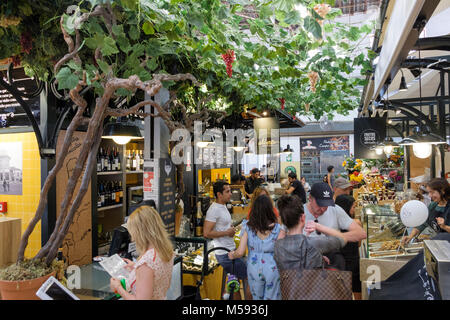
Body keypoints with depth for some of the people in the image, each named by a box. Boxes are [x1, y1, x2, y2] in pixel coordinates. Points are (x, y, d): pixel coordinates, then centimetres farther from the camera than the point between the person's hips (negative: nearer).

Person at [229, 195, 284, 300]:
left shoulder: (247, 227, -10)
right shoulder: (277, 229, -13)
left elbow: (240, 252, -10)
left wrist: (232, 255, 10)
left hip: (254, 267, 2)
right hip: (272, 268, -1)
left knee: (257, 297, 23)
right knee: (272, 297, 17)